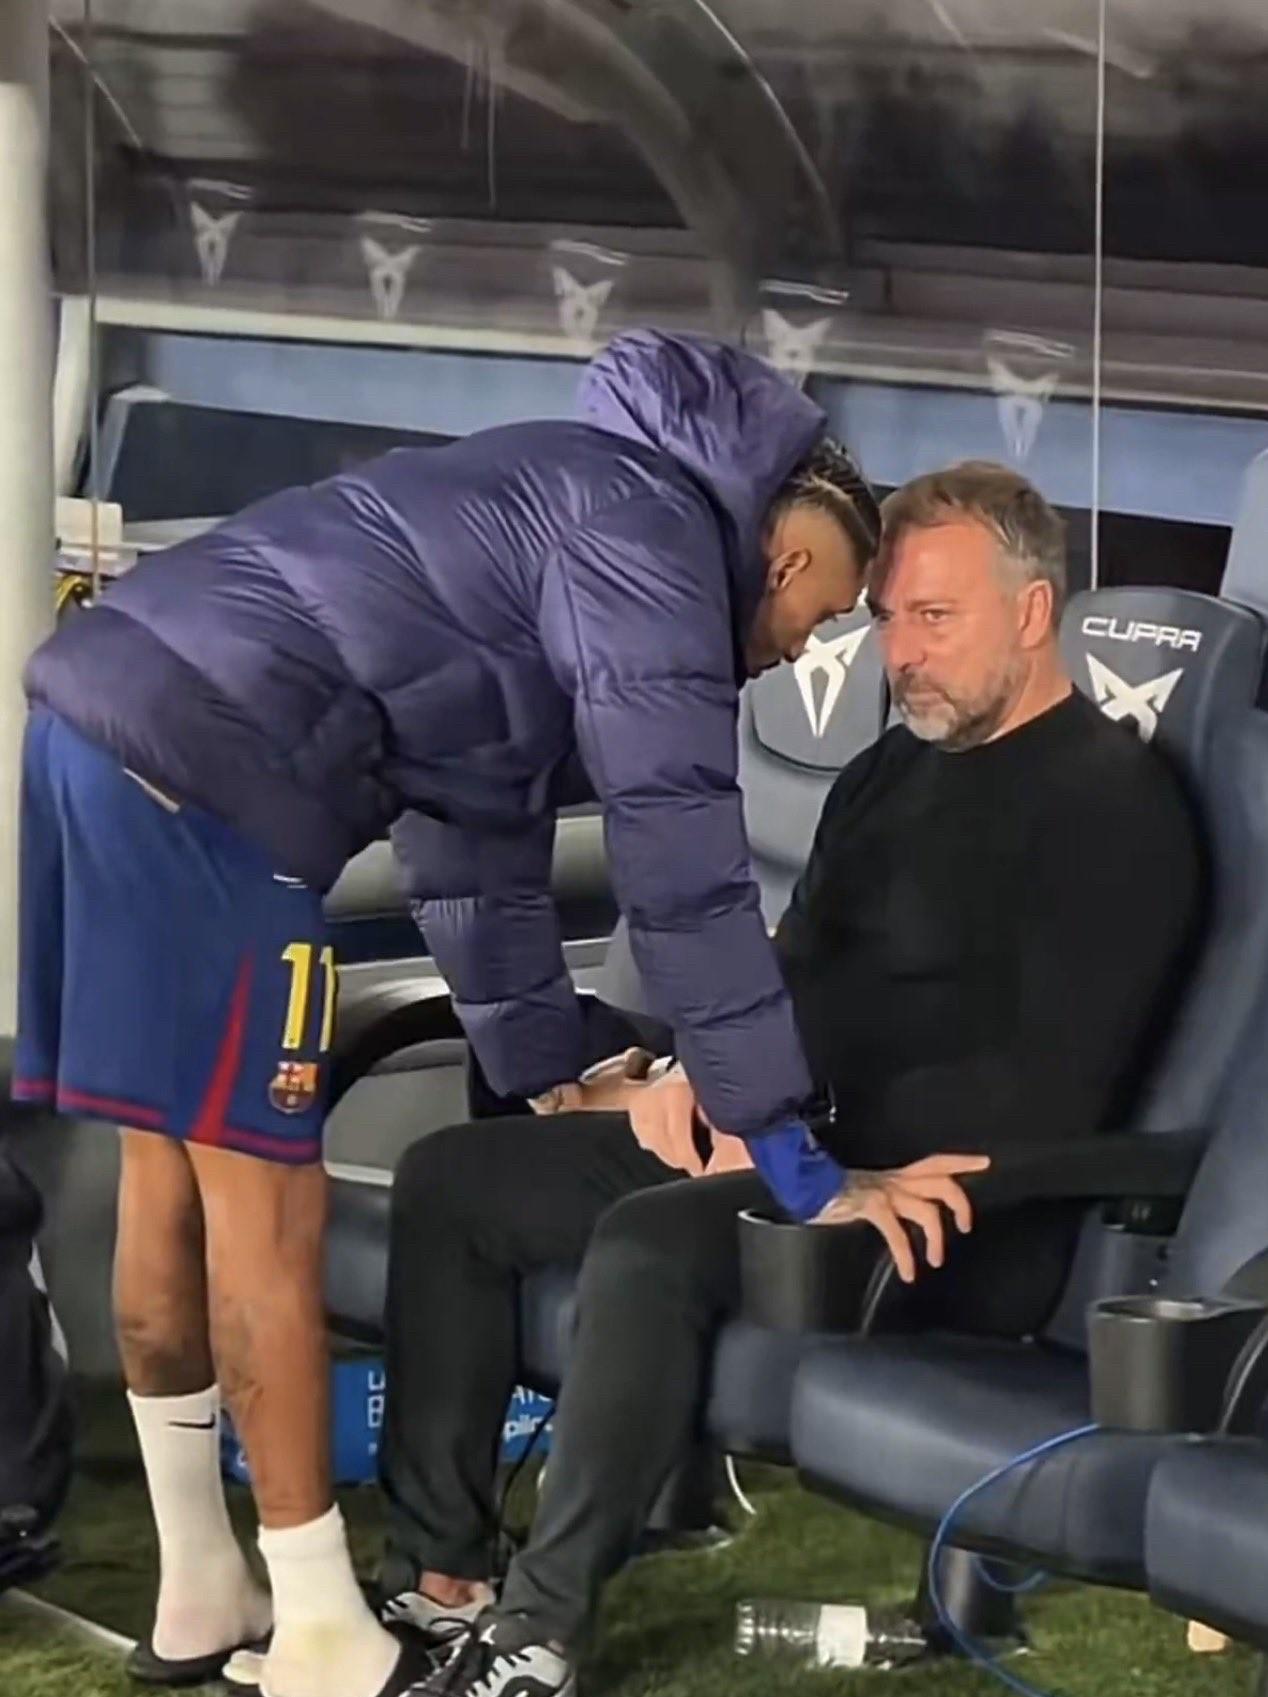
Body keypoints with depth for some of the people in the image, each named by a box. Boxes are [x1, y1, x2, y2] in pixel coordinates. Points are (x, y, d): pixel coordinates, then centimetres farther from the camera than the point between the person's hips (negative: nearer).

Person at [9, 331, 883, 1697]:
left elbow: (479, 849, 33)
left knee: (171, 1171, 17)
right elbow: (679, 855, -10)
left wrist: (551, 1077, 35)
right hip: (197, 773, -10)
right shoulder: (655, 522, -3)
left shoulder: (561, 523, 27)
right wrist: (780, 1135, -8)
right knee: (263, 1200, -3)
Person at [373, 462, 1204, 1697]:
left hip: (950, 1213, -9)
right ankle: (442, 1581, -6)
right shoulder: (891, 773, 18)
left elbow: (1046, 1088, -19)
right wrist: (695, 1075, 3)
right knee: (450, 1181, 0)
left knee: (650, 1241, -35)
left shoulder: (1109, 802, -9)